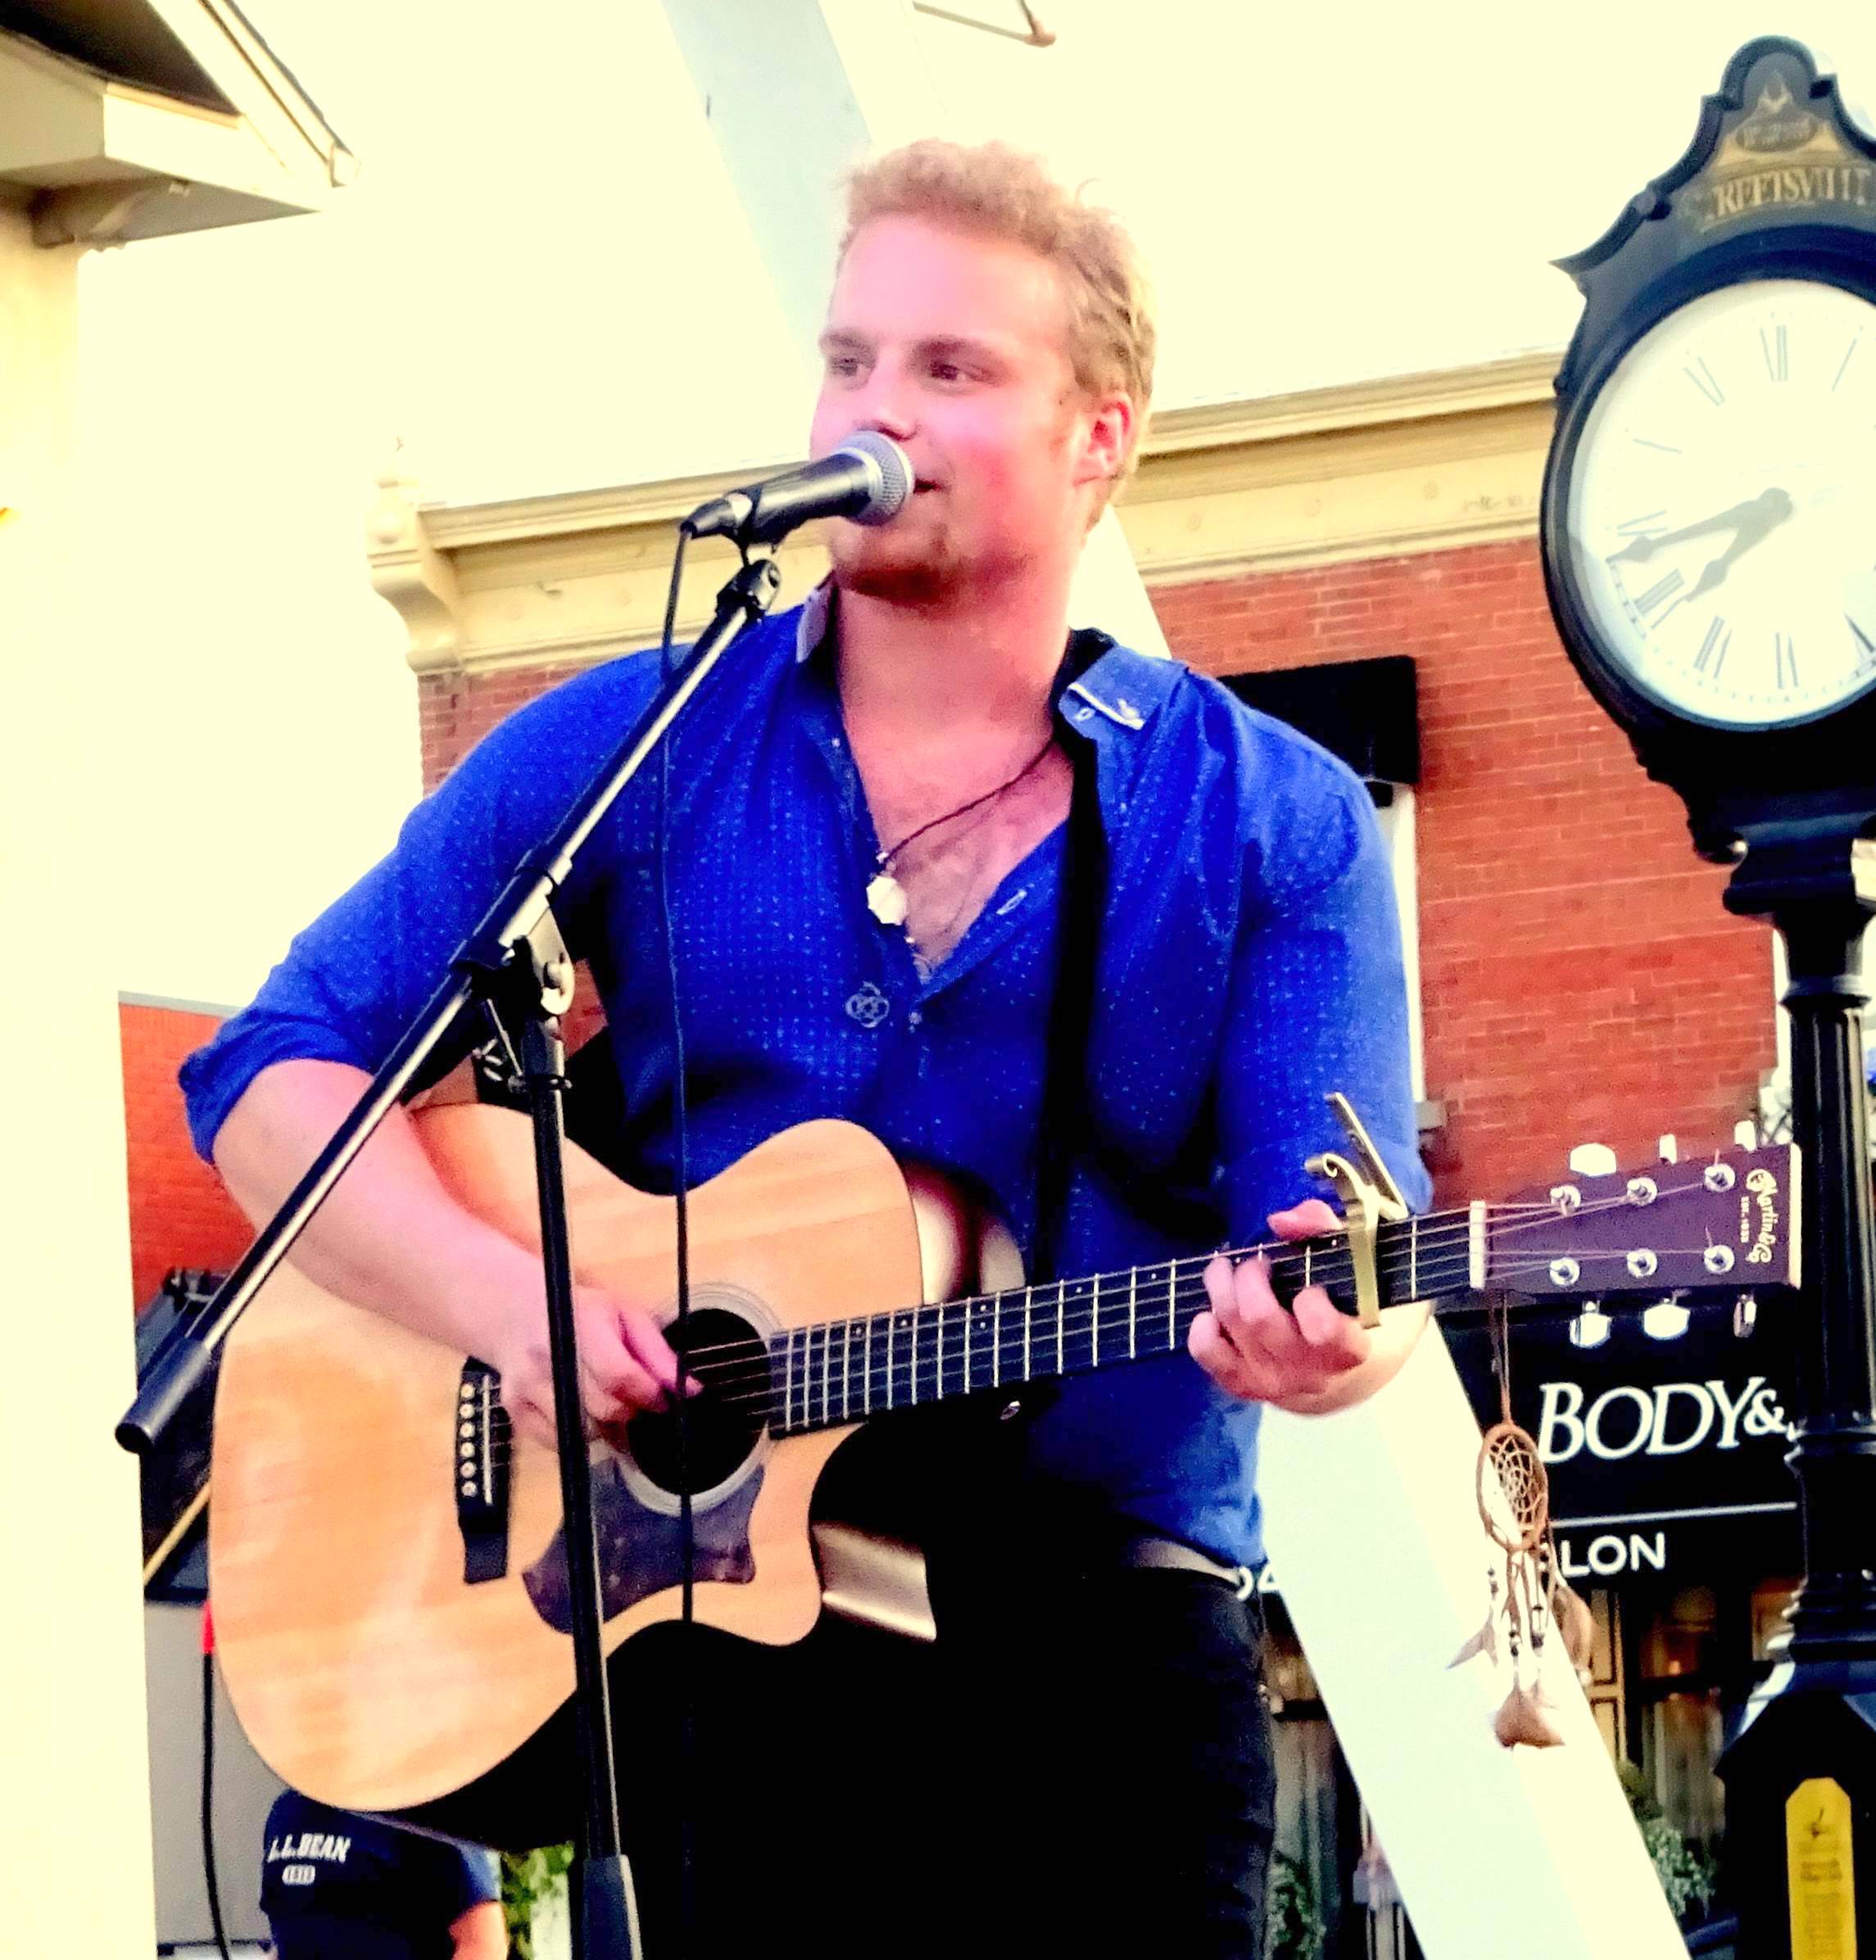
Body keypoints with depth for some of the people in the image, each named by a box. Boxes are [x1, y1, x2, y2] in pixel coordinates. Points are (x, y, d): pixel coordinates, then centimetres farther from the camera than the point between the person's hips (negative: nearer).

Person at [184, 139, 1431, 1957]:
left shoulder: (1275, 828, 3)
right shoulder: (630, 745, 6)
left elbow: (1331, 1242, -5)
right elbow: (278, 1074, 4)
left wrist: (1317, 1328, -30)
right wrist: (506, 1299, -13)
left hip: (1095, 1667, 0)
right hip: (678, 1646, 0)